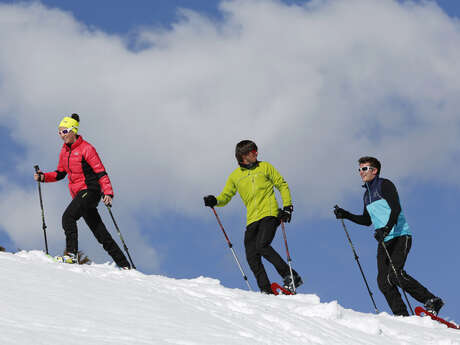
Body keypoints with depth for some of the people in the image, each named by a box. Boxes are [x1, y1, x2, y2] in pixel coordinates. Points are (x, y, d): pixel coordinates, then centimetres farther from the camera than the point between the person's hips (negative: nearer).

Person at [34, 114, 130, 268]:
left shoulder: (86, 148, -11)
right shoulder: (64, 151, 12)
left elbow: (100, 172, -13)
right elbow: (60, 173, 22)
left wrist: (108, 192, -23)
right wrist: (43, 177, 5)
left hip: (90, 190, -8)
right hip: (78, 194, 8)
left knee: (68, 216, -25)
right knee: (100, 233, 8)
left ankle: (71, 254, -27)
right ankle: (123, 264, 12)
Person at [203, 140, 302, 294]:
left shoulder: (265, 167, 11)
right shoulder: (235, 176, 15)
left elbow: (282, 185, 13)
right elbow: (225, 197, 18)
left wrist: (287, 207, 0)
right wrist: (214, 201, -4)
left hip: (269, 214, -4)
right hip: (252, 219, 4)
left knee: (262, 245, -26)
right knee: (252, 257, -8)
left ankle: (291, 276, -18)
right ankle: (267, 291, -7)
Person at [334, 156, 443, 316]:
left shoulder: (384, 185, -2)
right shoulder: (367, 194, 22)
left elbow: (396, 208, -14)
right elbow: (367, 220, 30)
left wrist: (386, 229, -27)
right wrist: (345, 215, 20)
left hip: (400, 235, -8)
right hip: (384, 241, 8)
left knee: (395, 274, -24)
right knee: (383, 281, -6)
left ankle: (432, 301, -17)